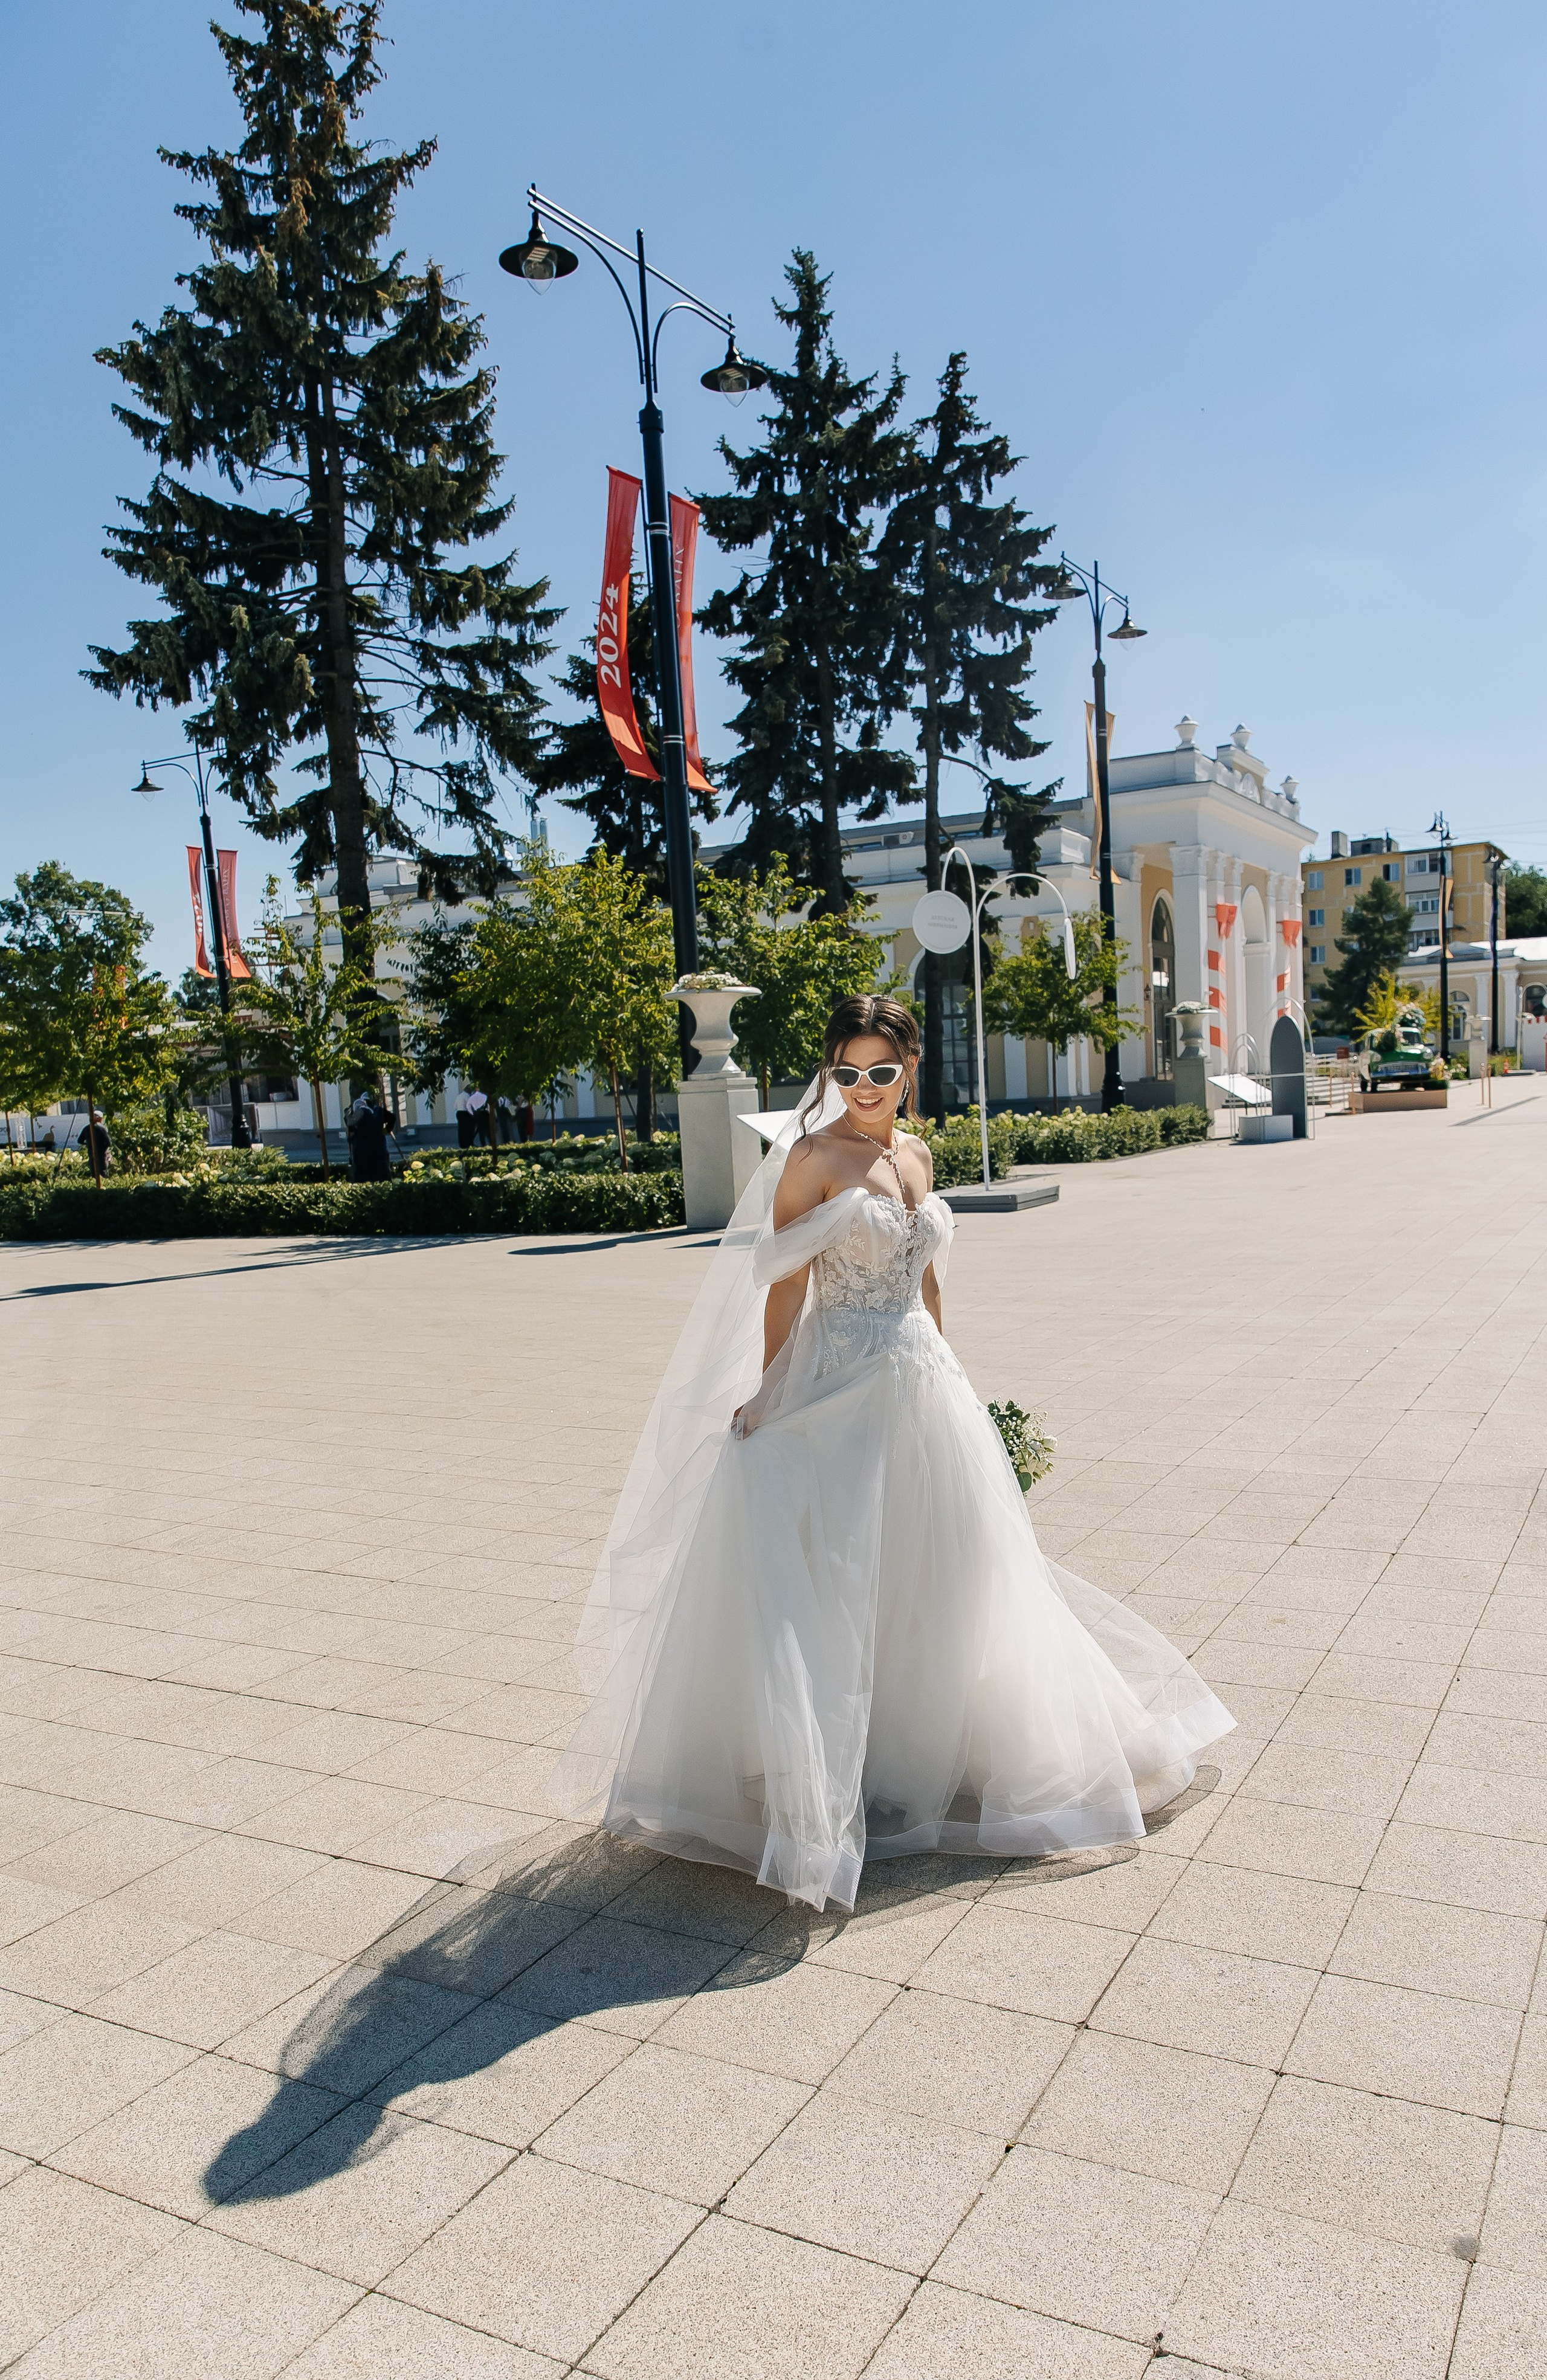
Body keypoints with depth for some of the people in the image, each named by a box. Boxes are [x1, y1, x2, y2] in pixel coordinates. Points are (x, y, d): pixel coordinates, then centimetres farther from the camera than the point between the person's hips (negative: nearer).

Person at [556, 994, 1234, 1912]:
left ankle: (932, 1753, 33)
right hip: (841, 1387, -6)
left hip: (925, 1381, 7)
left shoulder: (917, 1153, 10)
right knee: (839, 1579, -1)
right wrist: (769, 1405, -10)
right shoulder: (814, 1159, -10)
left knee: (933, 1571, 14)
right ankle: (831, 1783, 15)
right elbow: (783, 1291, -10)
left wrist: (943, 1372, 18)